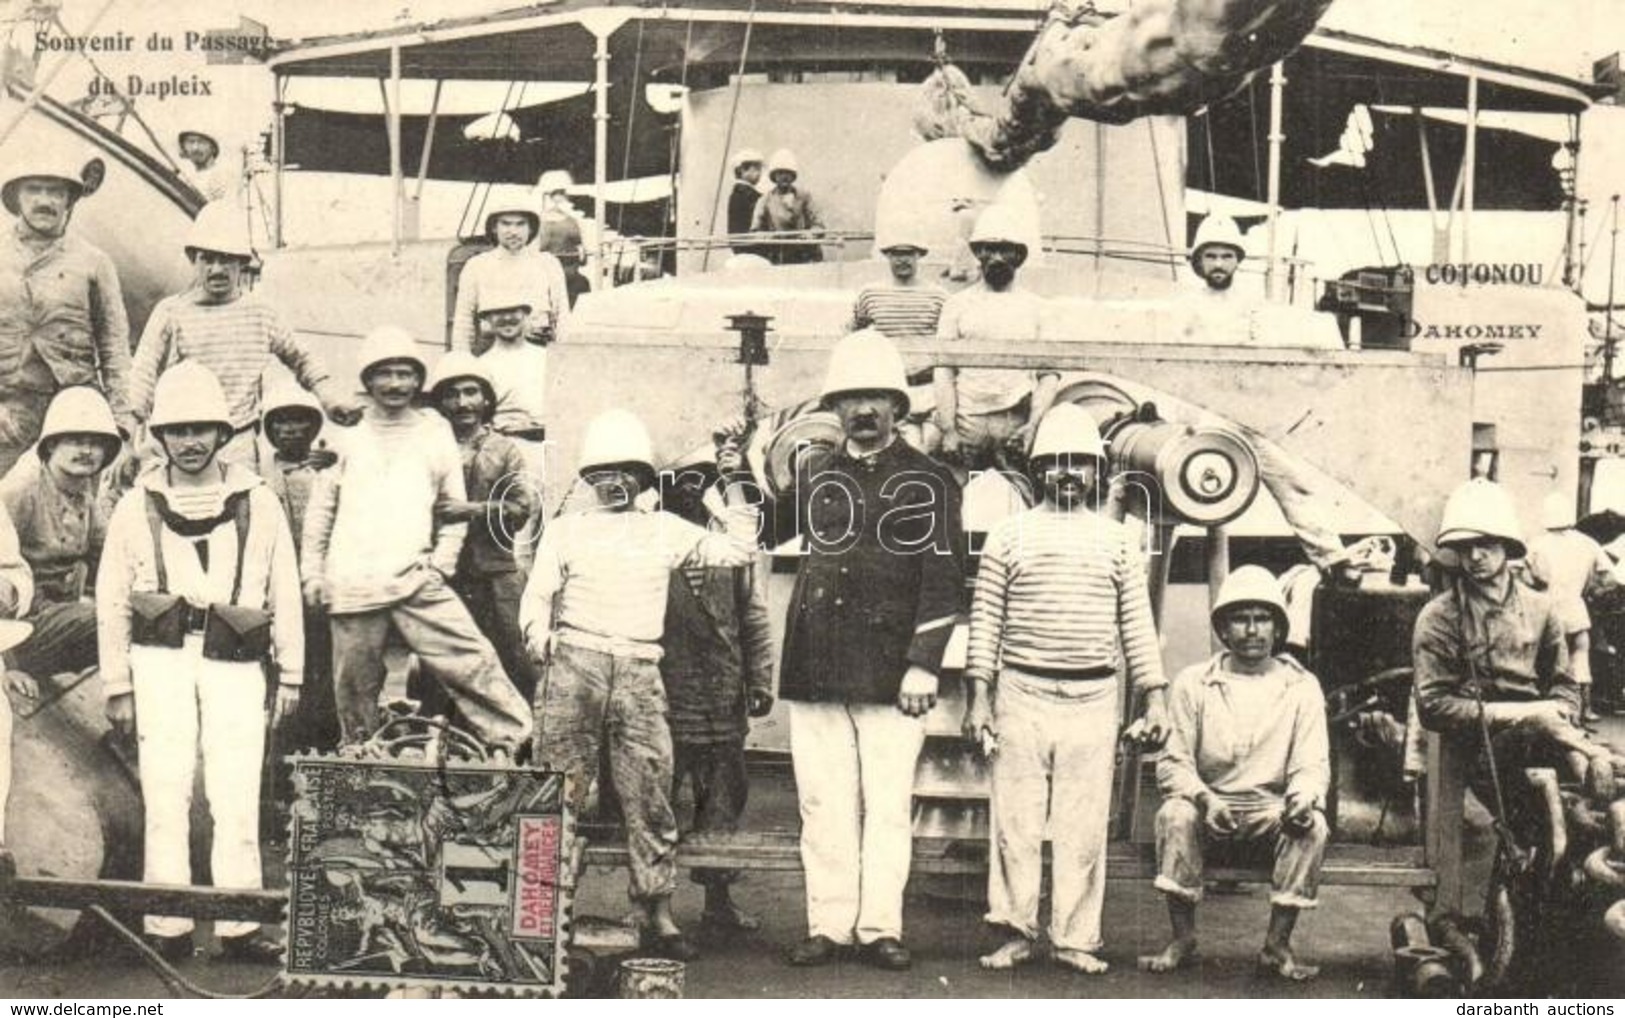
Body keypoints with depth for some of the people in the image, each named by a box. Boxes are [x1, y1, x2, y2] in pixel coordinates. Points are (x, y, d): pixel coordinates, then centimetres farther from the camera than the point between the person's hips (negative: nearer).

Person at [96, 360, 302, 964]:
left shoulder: (257, 502, 6)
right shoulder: (137, 507, 8)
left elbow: (286, 591, 11)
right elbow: (111, 602, 11)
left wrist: (290, 674, 9)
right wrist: (117, 685, 8)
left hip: (235, 663, -1)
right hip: (160, 659, 1)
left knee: (237, 797, -6)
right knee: (166, 794, -1)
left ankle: (239, 927, -1)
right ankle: (166, 928, 4)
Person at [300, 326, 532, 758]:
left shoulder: (435, 435, 9)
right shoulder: (348, 436, 9)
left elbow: (455, 507, 13)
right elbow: (320, 508, 14)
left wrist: (441, 563, 1)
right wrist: (313, 572, 9)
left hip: (415, 581, -1)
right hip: (351, 587, 1)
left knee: (469, 658, -13)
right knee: (354, 684, 9)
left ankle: (510, 738, -7)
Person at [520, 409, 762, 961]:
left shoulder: (664, 530, 17)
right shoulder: (565, 529, 14)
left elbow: (738, 551, 15)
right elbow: (537, 598, 9)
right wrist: (543, 642, -8)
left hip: (640, 673, 1)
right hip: (574, 666, -1)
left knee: (650, 794, 0)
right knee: (564, 792, -2)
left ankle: (656, 913, 5)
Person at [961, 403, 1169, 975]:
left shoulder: (1117, 541, 10)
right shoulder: (1009, 536, 5)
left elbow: (1137, 624, 11)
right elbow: (985, 619, 4)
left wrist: (1154, 696, 6)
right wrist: (978, 696, -2)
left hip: (1093, 699, 1)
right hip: (1021, 694, -1)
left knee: (1085, 825, 3)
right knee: (1015, 819, 1)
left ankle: (1076, 939, 11)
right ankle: (1015, 933, 11)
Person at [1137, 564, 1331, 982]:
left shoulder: (1301, 686, 4)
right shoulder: (1193, 683, 2)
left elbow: (1312, 764, -2)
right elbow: (1173, 762, -2)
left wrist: (1302, 796, -26)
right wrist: (1204, 798, -23)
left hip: (1273, 810, 0)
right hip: (1209, 806, 0)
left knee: (1313, 825, -30)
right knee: (1175, 816, -32)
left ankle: (1277, 944, -20)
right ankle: (1182, 939, -19)